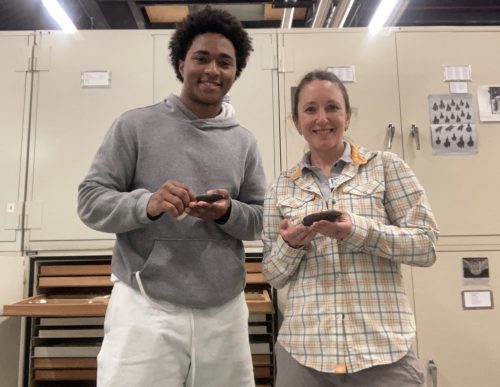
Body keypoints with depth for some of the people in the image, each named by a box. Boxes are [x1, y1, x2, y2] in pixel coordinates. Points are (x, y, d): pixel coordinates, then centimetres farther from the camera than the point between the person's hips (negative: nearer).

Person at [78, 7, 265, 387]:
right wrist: (146, 204, -21)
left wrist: (228, 212, -13)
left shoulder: (244, 141, 8)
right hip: (146, 308, -2)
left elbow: (259, 219, 9)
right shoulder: (135, 125, 0)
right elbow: (91, 201, -2)